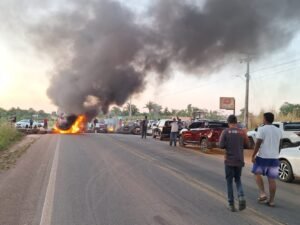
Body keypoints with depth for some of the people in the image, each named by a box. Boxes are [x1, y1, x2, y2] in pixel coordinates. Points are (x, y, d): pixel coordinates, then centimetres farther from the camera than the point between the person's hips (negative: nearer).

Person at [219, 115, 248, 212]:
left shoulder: (225, 132, -7)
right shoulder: (242, 132, -1)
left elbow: (221, 145, -12)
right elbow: (246, 145, 4)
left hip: (229, 161, -2)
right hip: (239, 160, 2)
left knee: (229, 182, 8)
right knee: (238, 180, 19)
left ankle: (231, 204, 8)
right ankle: (241, 197, -4)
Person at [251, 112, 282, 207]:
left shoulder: (262, 129, -11)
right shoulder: (278, 130, 8)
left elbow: (257, 144, -16)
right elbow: (279, 145, 15)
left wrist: (253, 156, -8)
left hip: (262, 157, -5)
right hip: (274, 158, 5)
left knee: (257, 173, 14)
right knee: (272, 179, 8)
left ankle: (262, 193, 1)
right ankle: (271, 200, 12)